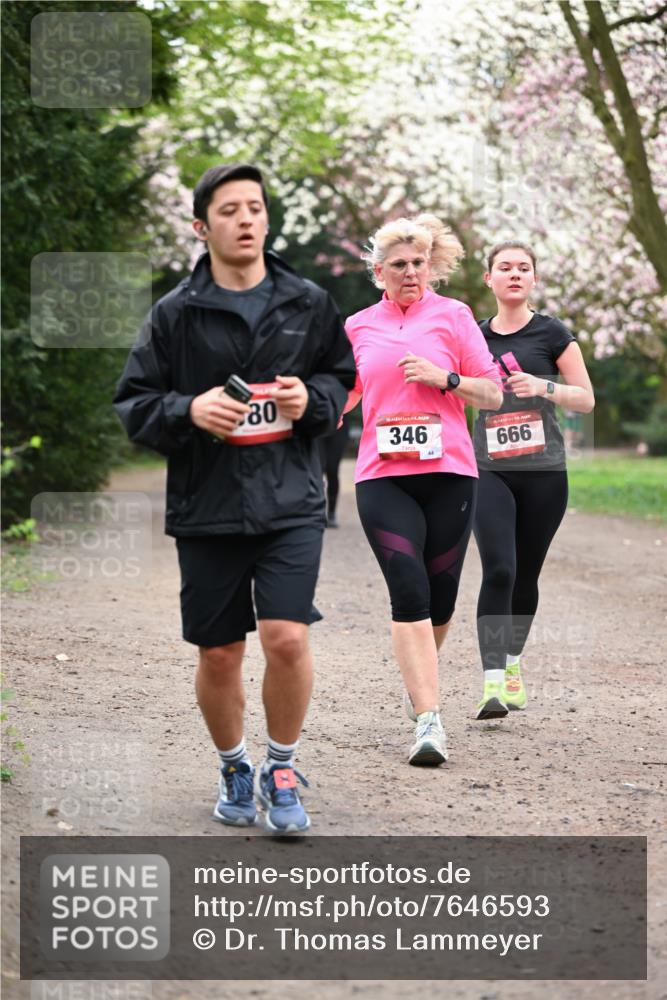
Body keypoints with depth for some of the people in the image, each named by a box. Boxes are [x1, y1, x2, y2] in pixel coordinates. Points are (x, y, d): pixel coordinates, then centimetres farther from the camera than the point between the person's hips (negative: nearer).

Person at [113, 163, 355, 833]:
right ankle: (233, 768, 31)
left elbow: (343, 380, 17)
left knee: (287, 639, -14)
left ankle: (282, 770, 8)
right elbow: (133, 404, 3)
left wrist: (313, 398, -6)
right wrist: (188, 410, -17)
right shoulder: (175, 313, 1)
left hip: (291, 503, 0)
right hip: (206, 507, 0)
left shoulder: (308, 305, 5)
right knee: (219, 653, 7)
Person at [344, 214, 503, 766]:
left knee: (440, 596, 6)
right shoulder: (359, 326, 13)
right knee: (409, 592, -15)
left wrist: (445, 377, -9)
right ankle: (429, 721, -19)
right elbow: (342, 395, 27)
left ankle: (419, 677, 37)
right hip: (382, 477, 0)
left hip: (449, 472, 0)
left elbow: (493, 395, 6)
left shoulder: (452, 315, 7)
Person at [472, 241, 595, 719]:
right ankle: (493, 682, -19)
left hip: (543, 472, 0)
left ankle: (513, 660, 31)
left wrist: (543, 387, -16)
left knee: (526, 575, 8)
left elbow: (586, 399, 0)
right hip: (490, 472, 0)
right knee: (498, 570, -15)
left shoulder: (552, 333, 2)